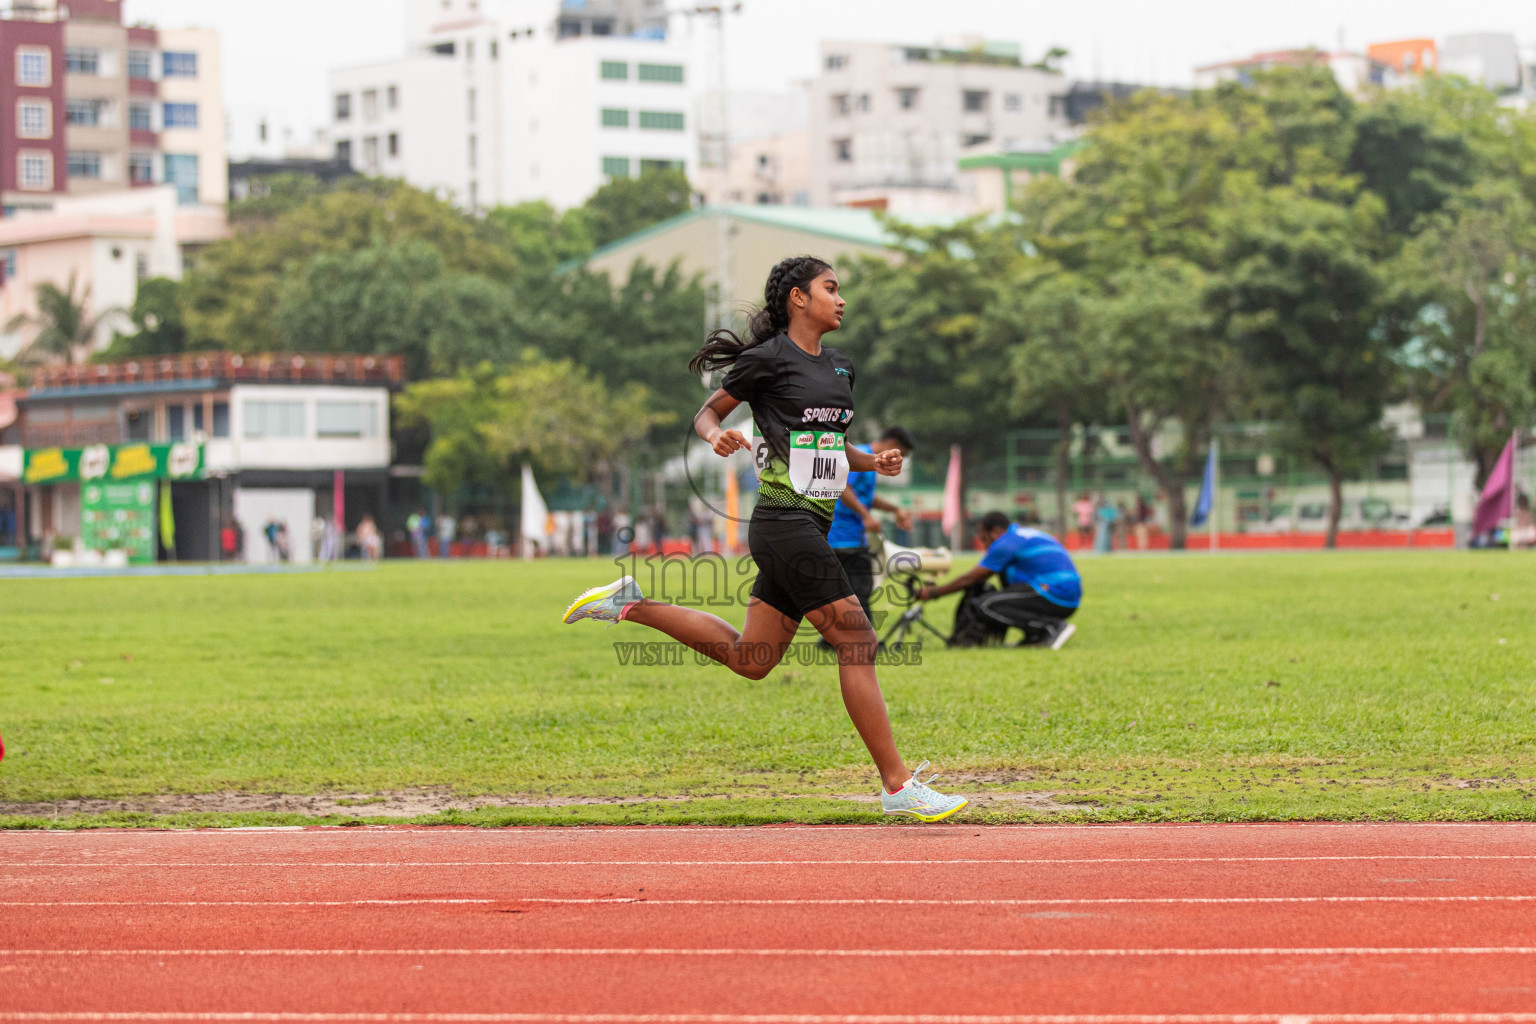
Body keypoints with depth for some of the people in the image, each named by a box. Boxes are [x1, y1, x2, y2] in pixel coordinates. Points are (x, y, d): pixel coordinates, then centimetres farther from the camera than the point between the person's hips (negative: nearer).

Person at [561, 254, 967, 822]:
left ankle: (631, 604, 23)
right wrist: (717, 437, -20)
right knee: (857, 642, -11)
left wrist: (873, 462, 7)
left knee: (748, 659, 13)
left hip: (812, 527, 9)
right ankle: (898, 786, -8)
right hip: (784, 520, -9)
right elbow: (705, 413, 2)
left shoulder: (840, 367, 16)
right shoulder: (768, 359, -6)